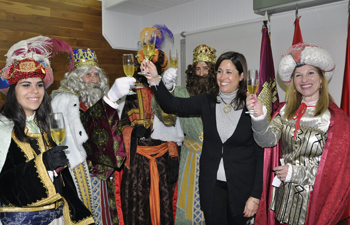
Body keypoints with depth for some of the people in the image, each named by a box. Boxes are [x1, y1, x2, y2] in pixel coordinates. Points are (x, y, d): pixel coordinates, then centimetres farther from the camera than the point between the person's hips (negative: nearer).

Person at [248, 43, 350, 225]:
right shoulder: (286, 111, 2)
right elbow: (267, 140, -12)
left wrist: (295, 173, -15)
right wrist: (259, 116, -30)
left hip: (313, 196, -3)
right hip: (282, 192, 3)